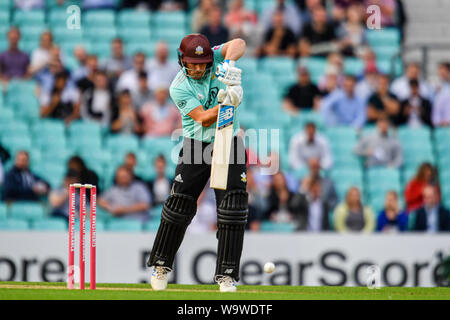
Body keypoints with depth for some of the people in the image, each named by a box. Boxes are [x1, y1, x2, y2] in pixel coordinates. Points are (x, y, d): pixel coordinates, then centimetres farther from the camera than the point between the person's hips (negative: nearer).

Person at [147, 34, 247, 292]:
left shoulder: (215, 58, -5)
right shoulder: (179, 87, -12)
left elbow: (238, 44, -22)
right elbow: (202, 118, -22)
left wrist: (229, 63, -41)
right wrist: (225, 103, -39)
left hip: (229, 144, 1)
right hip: (197, 144, -1)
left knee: (233, 206, -10)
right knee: (180, 204, -4)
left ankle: (227, 275, -7)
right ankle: (161, 265, 16)